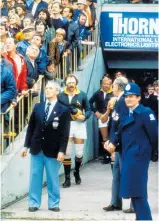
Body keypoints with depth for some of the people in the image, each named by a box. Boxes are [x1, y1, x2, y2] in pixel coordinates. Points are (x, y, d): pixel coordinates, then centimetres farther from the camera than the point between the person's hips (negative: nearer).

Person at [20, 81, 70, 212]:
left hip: (52, 150, -3)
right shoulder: (38, 107, 8)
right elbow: (31, 127, 10)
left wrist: (62, 151, -14)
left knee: (53, 178, 2)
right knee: (35, 176, 5)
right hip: (36, 148, 3)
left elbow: (65, 133, -7)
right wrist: (26, 146, 6)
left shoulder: (63, 110, -3)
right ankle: (34, 203, 11)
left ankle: (53, 204, 10)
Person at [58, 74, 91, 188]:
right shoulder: (61, 96, 0)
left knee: (79, 153, 6)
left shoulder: (82, 95, 2)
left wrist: (85, 116, -15)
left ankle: (77, 173, 31)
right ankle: (67, 178, 5)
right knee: (66, 153, -1)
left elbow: (88, 109, 3)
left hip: (79, 124, 1)